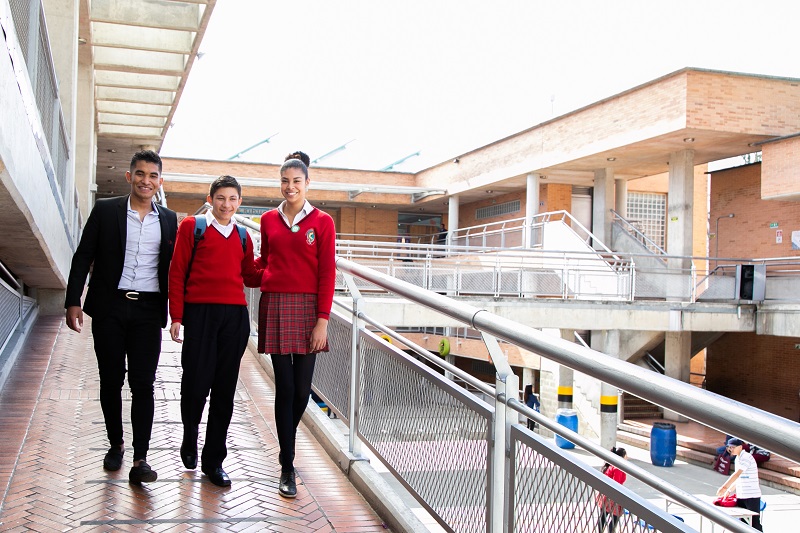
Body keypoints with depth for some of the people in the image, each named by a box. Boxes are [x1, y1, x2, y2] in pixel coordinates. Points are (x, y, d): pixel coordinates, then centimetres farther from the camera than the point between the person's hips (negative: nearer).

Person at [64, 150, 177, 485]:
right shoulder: (105, 210, 4)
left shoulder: (168, 219, 9)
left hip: (148, 310, 0)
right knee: (110, 381, 8)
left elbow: (172, 268, 13)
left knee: (143, 383, -4)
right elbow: (83, 257, 3)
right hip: (109, 308, 0)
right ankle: (115, 445, 26)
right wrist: (73, 301, -4)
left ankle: (140, 460, -2)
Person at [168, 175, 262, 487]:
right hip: (200, 312, -3)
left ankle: (214, 460, 14)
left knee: (224, 389, 5)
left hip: (235, 315, 3)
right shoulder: (192, 227, 5)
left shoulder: (242, 236, 15)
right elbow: (177, 273, 1)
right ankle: (189, 443, 27)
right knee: (195, 383, -3)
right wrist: (176, 317, -6)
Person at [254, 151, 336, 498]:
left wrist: (322, 320, -8)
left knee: (302, 388, 1)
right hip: (275, 304, 1)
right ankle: (287, 468, 6)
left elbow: (327, 273, -2)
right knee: (284, 386, -1)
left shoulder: (322, 222, 1)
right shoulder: (269, 220, 10)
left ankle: (287, 441, 31)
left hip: (307, 308, -1)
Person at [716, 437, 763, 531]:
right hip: (741, 496, 9)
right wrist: (729, 490, 14)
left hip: (752, 496, -9)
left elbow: (737, 474, -25)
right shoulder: (738, 458, 13)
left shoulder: (746, 457, -15)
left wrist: (724, 487, -29)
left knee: (754, 523, -4)